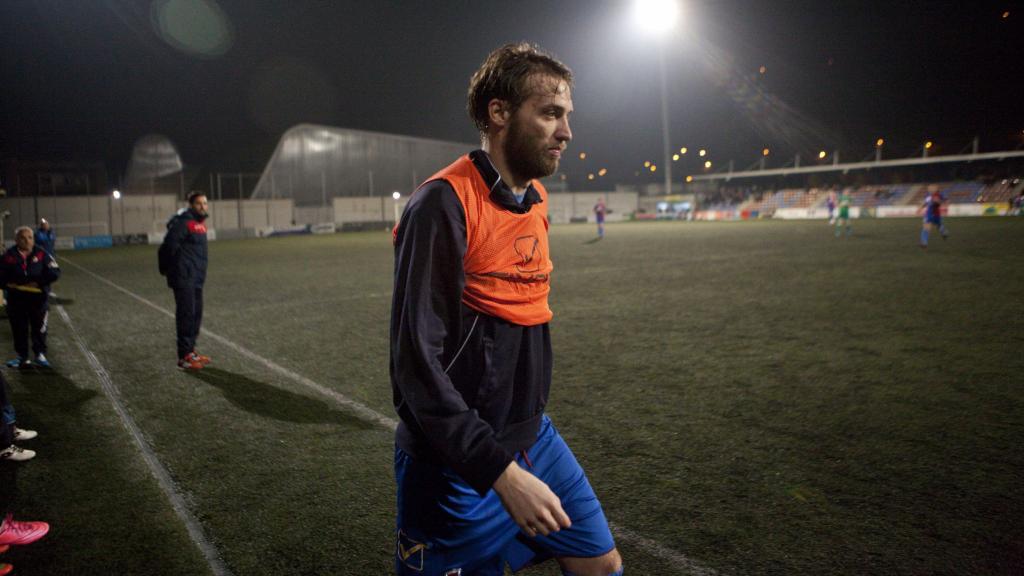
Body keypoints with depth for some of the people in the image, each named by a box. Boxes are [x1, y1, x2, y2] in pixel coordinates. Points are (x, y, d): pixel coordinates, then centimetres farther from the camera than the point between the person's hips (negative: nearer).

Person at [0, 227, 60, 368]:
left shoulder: (41, 254, -4)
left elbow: (54, 273, -6)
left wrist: (38, 282, -16)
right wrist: (12, 284, -17)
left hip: (39, 298, -1)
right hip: (16, 299, 1)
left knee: (39, 328, 4)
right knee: (19, 329, 9)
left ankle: (40, 354, 16)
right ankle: (22, 357, 20)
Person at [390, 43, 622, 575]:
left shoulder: (534, 197, 6)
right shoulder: (443, 204, -20)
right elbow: (416, 362, -24)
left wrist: (527, 423, 17)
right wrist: (502, 472, -25)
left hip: (533, 437, 8)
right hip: (459, 463, -7)